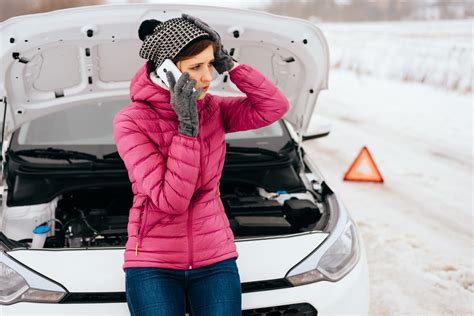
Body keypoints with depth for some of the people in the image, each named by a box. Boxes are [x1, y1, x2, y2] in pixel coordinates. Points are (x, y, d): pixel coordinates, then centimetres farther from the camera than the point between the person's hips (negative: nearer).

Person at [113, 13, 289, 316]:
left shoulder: (213, 109, 0)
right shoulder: (131, 121, -14)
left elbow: (275, 107, -12)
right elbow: (170, 200, -21)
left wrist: (226, 61, -15)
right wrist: (187, 125, -24)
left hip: (214, 258, 3)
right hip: (154, 264, -3)